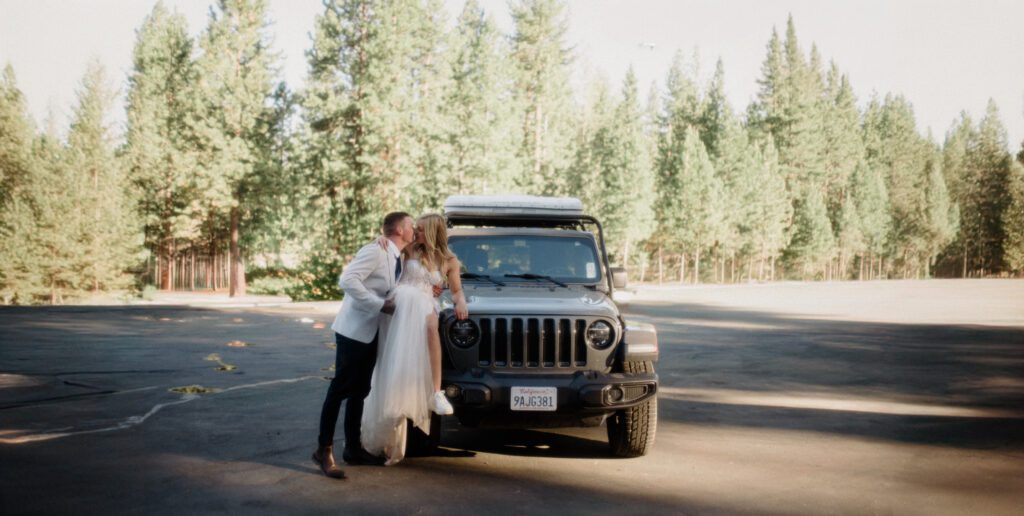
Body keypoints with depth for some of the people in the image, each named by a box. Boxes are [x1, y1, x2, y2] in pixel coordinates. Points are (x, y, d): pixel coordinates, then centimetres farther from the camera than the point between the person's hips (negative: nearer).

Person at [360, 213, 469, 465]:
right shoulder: (411, 249, 12)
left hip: (424, 303, 1)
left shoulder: (450, 261, 13)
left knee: (430, 326, -37)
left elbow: (456, 290, 18)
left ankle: (435, 392, -39)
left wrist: (461, 302, -3)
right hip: (403, 301, -1)